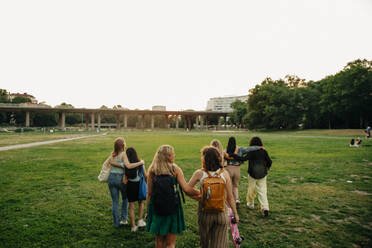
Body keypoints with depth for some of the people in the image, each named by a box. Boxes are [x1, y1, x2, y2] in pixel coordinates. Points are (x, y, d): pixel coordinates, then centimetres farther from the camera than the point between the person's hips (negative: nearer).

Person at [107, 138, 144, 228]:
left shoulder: (112, 154, 6)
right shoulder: (123, 154, -10)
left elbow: (111, 162, -12)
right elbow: (129, 166, -22)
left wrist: (121, 165, -7)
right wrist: (140, 162, -15)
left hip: (111, 177, 4)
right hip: (120, 178, -4)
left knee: (115, 201, 11)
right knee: (125, 198, 20)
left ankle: (116, 222, 16)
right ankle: (123, 218, 17)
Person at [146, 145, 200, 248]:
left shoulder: (152, 170, -3)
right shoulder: (175, 169, -8)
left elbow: (149, 193, -2)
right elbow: (186, 189, -14)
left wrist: (147, 210, 7)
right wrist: (200, 192, 1)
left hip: (156, 208, 2)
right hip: (173, 208, -2)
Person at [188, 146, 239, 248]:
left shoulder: (199, 173, -13)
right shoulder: (224, 174, -9)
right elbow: (230, 198, -5)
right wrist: (235, 213, 6)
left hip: (204, 212, 0)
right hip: (221, 213, 1)